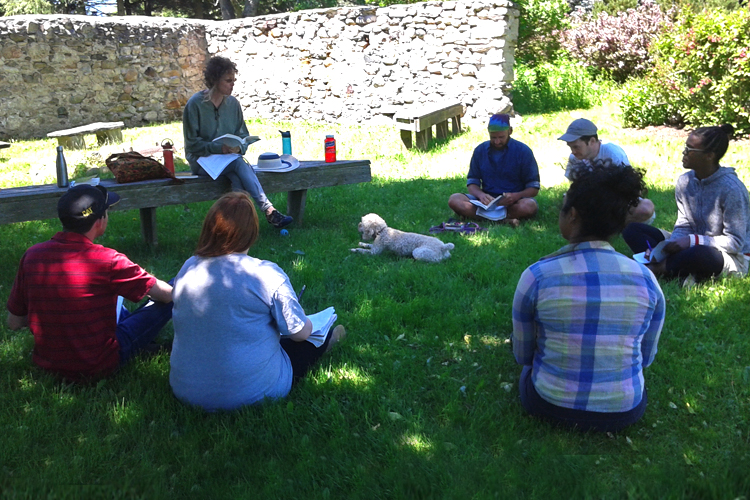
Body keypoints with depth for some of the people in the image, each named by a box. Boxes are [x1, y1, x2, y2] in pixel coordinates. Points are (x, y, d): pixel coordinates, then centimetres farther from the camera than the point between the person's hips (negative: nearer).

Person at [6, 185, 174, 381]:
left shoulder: (32, 256, -10)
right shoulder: (108, 261, -23)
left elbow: (13, 322, 1)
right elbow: (168, 294, -13)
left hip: (48, 363, 6)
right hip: (99, 367, -6)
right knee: (172, 297, 5)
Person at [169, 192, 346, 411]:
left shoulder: (187, 268, -4)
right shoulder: (267, 275, -20)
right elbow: (302, 333, -12)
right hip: (250, 393, -5)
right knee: (307, 343, 23)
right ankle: (328, 338, 52)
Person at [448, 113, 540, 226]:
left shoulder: (523, 151, -1)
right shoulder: (480, 150, 7)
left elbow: (534, 188, -2)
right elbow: (472, 183, 7)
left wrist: (516, 196, -24)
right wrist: (481, 194, -18)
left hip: (513, 202, -3)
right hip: (487, 200, 3)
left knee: (529, 206, -37)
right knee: (454, 200, -24)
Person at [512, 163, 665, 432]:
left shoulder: (536, 276, -18)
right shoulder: (646, 279, -12)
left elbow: (522, 355, -3)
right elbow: (646, 357, 3)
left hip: (550, 406, 0)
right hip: (625, 412, 0)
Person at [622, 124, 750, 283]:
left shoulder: (731, 188, -19)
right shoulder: (685, 181, 0)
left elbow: (735, 242, -18)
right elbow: (683, 227, 1)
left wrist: (692, 240, -28)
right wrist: (666, 248, -18)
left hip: (734, 258, -7)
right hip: (696, 246, 7)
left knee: (699, 253, -44)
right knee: (632, 230, -8)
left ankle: (658, 268, -15)